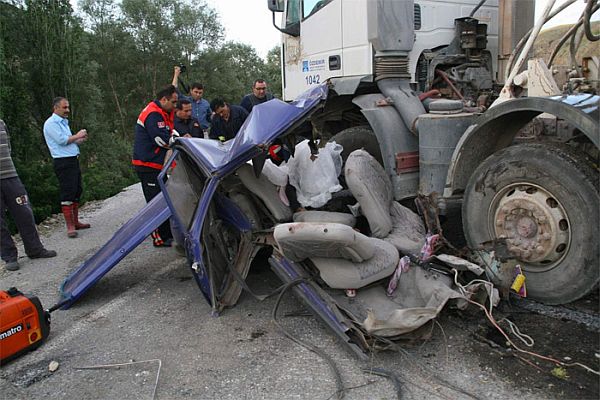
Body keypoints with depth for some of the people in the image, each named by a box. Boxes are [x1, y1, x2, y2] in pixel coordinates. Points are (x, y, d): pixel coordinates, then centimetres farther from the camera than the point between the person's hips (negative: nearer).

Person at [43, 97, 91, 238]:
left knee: (77, 192, 13)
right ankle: (70, 226, -6)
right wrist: (77, 136, -7)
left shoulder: (63, 122, 20)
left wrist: (80, 140, 9)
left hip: (73, 160, 10)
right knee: (67, 194, -9)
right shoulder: (51, 123, -9)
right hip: (63, 162, -10)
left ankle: (75, 222, 23)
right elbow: (61, 140, -20)